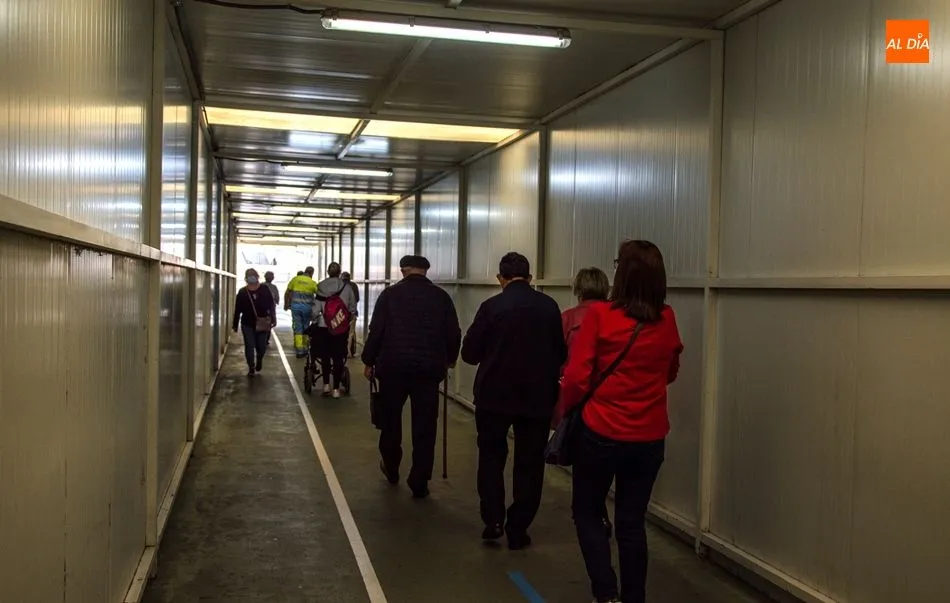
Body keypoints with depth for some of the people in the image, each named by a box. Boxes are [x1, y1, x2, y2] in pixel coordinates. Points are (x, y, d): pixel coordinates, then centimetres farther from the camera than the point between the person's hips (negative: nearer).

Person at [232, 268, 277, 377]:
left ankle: (259, 360, 36)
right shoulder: (242, 292, -1)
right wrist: (235, 325, 3)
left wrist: (273, 319, -2)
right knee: (249, 346, -2)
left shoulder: (265, 290, -2)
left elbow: (272, 306, 3)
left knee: (262, 346, 4)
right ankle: (251, 368, 11)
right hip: (247, 324, 0)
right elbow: (237, 310, 2)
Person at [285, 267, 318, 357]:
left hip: (295, 306, 1)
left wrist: (286, 304, 15)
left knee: (298, 328, 4)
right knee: (306, 328, 13)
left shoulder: (295, 279, 1)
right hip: (307, 307, -1)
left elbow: (287, 293, 4)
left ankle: (299, 351, 0)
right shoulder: (312, 283, -5)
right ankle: (305, 349, 19)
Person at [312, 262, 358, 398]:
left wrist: (315, 321, 12)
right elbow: (352, 306, 5)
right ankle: (336, 388, 5)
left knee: (325, 356, 14)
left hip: (324, 326, 1)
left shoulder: (320, 287, -5)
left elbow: (316, 308, -4)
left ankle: (326, 385, 14)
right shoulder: (346, 287, -5)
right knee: (338, 357, 5)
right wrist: (350, 317, 23)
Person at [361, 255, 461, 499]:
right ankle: (419, 483, 5)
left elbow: (376, 331, -3)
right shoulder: (441, 296, 4)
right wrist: (449, 359, 22)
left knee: (391, 420, 18)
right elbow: (454, 333, 6)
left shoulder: (390, 294, 0)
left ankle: (391, 469, 34)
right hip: (428, 368, 0)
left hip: (393, 366, 0)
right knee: (425, 427, 5)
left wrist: (368, 361, 8)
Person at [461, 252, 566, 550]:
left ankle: (493, 520, 8)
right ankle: (517, 529, 13)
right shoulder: (549, 306, -5)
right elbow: (560, 353, 2)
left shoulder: (492, 306, -11)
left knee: (491, 456, 16)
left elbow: (469, 353, -6)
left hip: (495, 395, -1)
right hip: (538, 396, 1)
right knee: (529, 463, 10)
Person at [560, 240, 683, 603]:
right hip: (650, 436, 3)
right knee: (632, 521, 14)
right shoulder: (667, 320, 0)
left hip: (601, 431, -3)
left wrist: (567, 408, 5)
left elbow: (577, 375, -12)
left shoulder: (600, 315, -12)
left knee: (587, 512, 14)